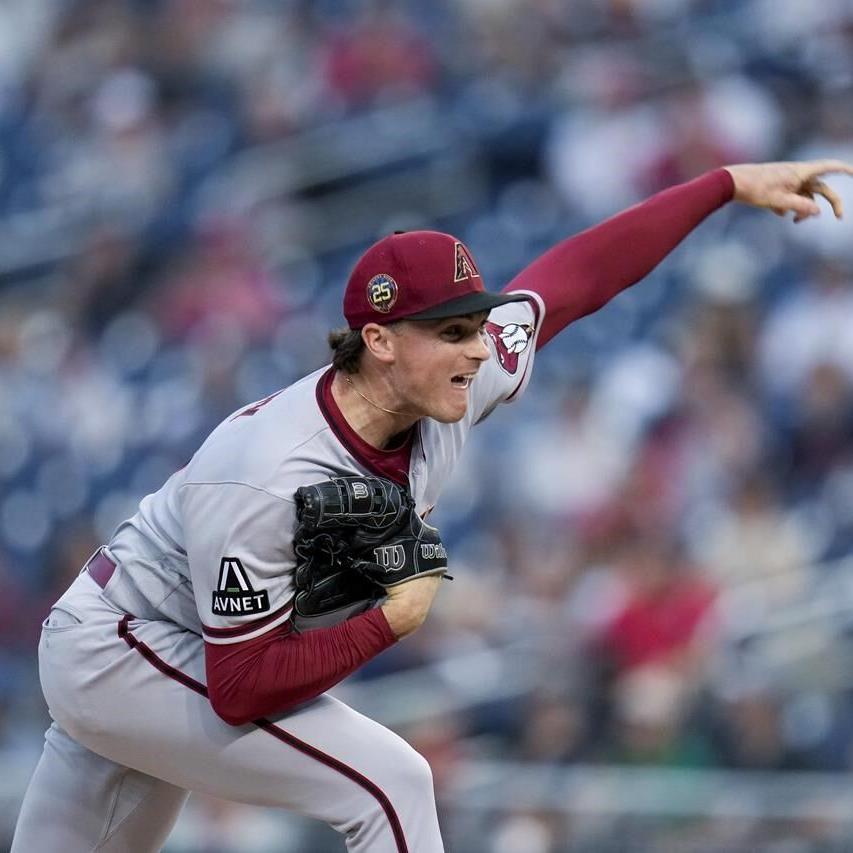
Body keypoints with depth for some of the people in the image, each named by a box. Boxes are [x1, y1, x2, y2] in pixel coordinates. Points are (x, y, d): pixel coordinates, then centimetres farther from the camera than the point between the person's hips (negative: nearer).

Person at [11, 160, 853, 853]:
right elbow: (241, 690, -31)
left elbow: (572, 275, -2)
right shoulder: (264, 479, -34)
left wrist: (731, 182, -2)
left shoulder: (461, 387, -12)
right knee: (387, 785, -17)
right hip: (119, 657, -8)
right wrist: (392, 619, -23)